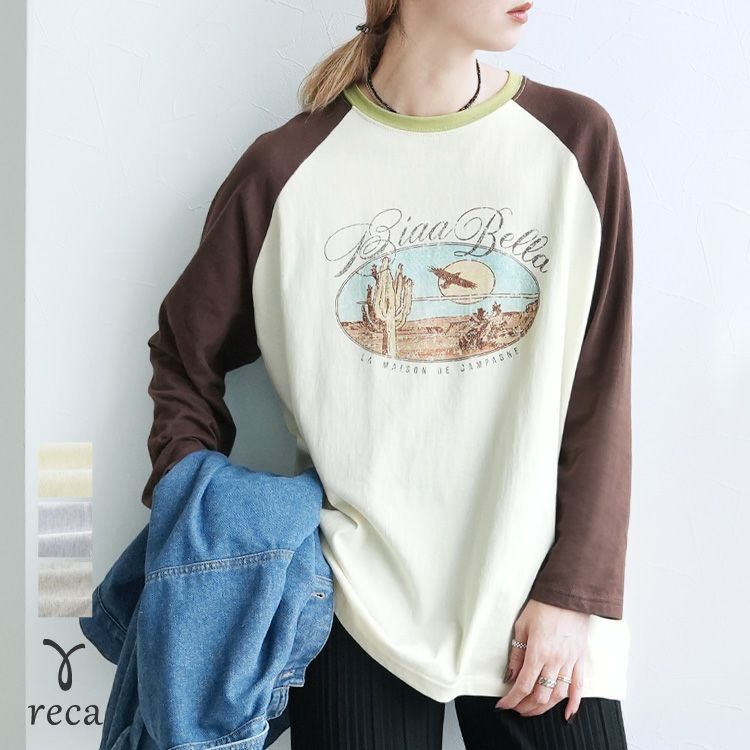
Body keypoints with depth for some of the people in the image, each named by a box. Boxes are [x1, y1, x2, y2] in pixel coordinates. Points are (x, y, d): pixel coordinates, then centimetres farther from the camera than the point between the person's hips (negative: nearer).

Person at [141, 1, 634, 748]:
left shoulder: (575, 139, -3)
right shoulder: (288, 168, -6)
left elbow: (599, 399, -2)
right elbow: (186, 358, 8)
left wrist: (572, 595, -5)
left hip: (538, 601, 1)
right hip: (357, 601, -1)